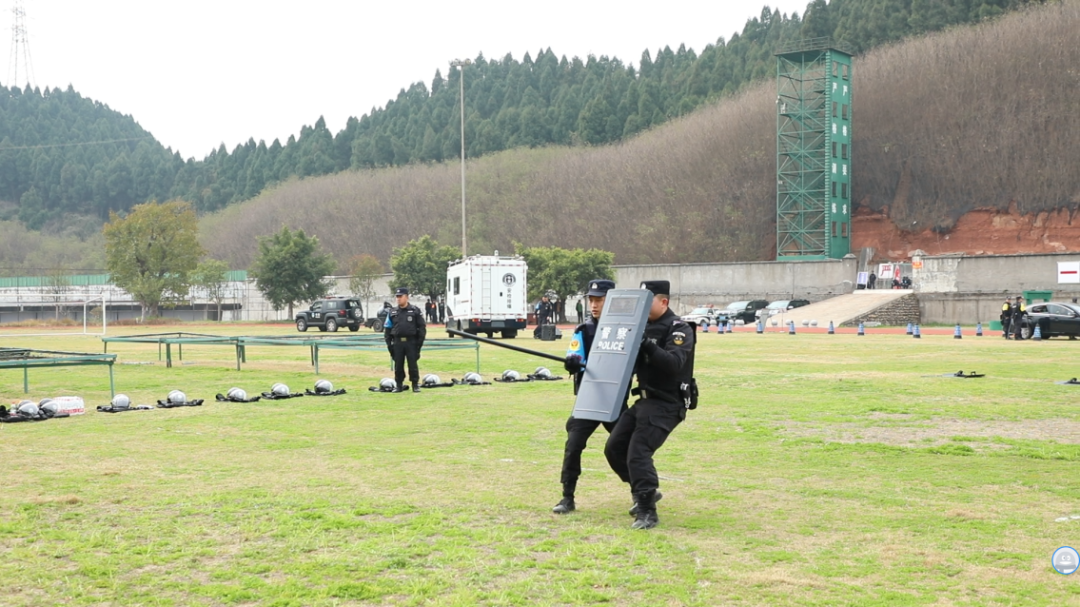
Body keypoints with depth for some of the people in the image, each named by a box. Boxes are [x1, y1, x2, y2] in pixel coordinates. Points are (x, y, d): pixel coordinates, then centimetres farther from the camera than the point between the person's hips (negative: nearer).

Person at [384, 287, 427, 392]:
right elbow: (388, 328, 12)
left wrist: (419, 343, -6)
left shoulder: (415, 311, 0)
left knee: (413, 365, 0)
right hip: (397, 342, 3)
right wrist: (389, 343, 4)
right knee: (398, 365, 6)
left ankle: (415, 385, 9)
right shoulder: (392, 312, 9)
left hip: (411, 342, -3)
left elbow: (422, 328, 0)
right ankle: (399, 385, 15)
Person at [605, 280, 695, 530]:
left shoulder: (679, 329, -12)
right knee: (614, 448, 8)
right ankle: (646, 491, 26)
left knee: (637, 453, -18)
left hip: (666, 404, -9)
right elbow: (631, 362, 15)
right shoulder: (643, 326, 12)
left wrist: (648, 346, -37)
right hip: (644, 400, 9)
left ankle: (647, 512, -12)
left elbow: (674, 363, -26)